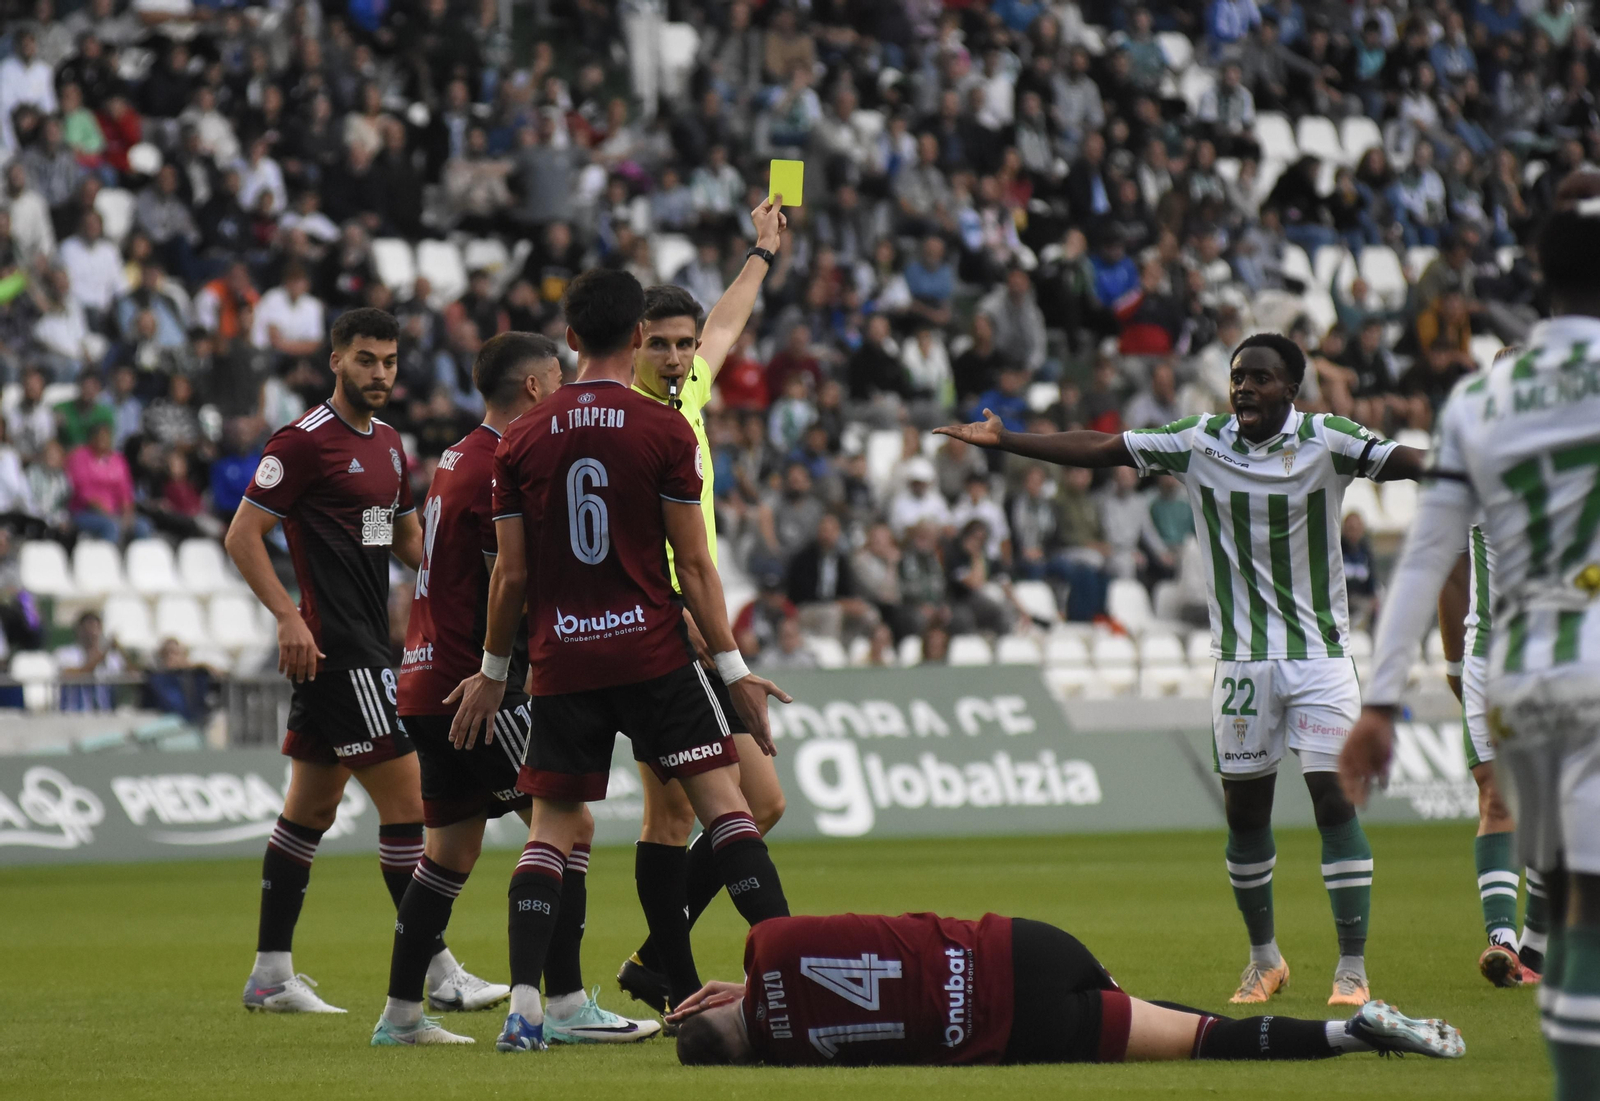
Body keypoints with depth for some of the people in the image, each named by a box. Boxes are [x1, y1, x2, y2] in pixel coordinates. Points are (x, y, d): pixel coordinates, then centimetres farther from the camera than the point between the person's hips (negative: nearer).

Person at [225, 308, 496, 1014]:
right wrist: (288, 615, -21)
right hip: (336, 649, -9)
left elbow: (407, 540, 26)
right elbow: (242, 536, -12)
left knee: (311, 808, 11)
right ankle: (438, 972, -7)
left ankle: (271, 974, 15)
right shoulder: (305, 441, -11)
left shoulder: (389, 445, 16)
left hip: (367, 644, 9)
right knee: (404, 800, -10)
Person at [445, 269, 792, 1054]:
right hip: (653, 653, -2)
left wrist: (493, 672, 18)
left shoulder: (523, 439, 3)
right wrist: (733, 670, 1)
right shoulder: (664, 431, -4)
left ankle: (523, 1006, -6)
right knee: (723, 803, 0)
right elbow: (692, 564, -5)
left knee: (551, 827, 6)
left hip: (561, 664, 2)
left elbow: (512, 574, 6)